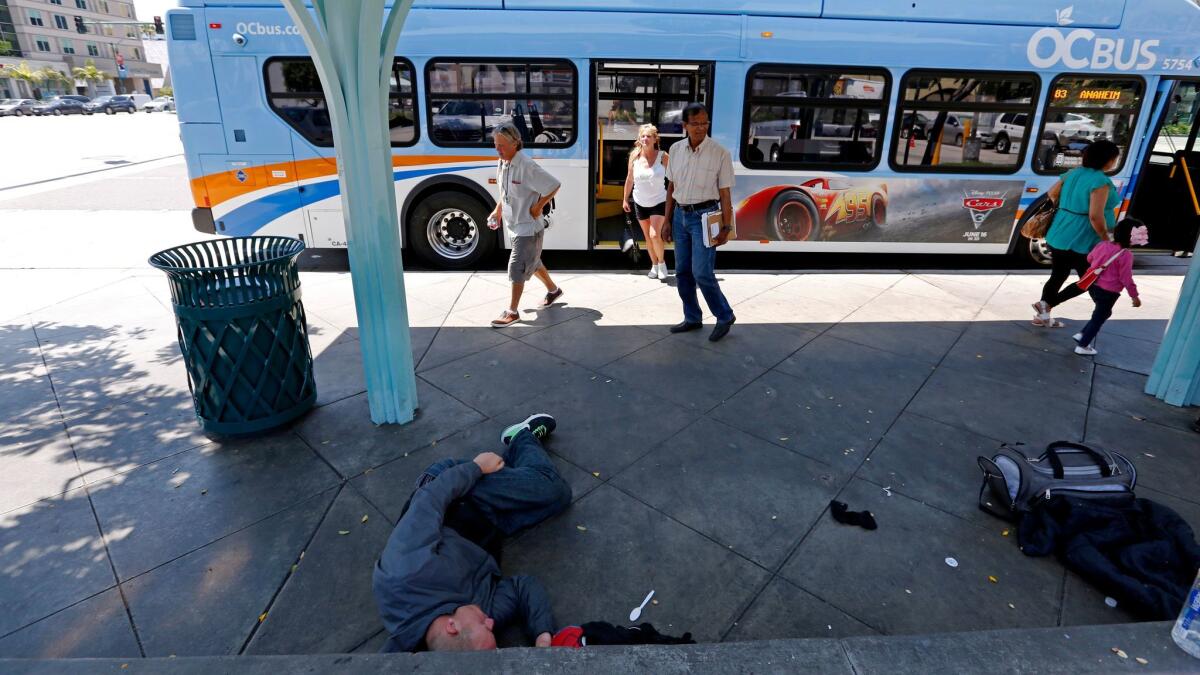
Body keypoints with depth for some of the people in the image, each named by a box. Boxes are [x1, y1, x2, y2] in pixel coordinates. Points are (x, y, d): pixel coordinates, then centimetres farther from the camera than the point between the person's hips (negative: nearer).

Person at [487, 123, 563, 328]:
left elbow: (554, 185, -19)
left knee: (517, 268, -4)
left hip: (528, 228, -8)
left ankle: (512, 312, 7)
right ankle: (553, 290, 44)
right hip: (513, 225, 9)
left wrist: (538, 207, -18)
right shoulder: (501, 165, 2)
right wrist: (497, 210, 8)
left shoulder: (527, 167, -23)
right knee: (532, 263, 22)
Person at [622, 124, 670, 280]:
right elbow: (630, 179, 6)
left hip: (659, 202, -3)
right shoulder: (634, 156, -5)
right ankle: (654, 265, 29)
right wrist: (625, 199, 10)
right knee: (647, 236, 12)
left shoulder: (663, 157, -13)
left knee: (655, 235, -16)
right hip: (640, 203, 4)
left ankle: (662, 262, 9)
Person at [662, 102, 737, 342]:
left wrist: (726, 227, -8)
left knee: (702, 272, -10)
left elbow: (725, 194, -6)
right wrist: (667, 222, 10)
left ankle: (725, 316, 10)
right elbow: (671, 188, 11)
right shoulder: (676, 149, 5)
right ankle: (692, 318, 26)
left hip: (705, 216, -5)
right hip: (680, 215, 5)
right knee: (682, 272, 10)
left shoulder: (720, 153, -8)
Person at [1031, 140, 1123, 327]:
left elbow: (1053, 193, 16)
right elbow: (1095, 216, -24)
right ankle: (1046, 304, 2)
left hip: (1058, 237, 8)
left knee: (1058, 277, 18)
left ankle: (1043, 316, 24)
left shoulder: (1075, 172, 5)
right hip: (1081, 242, -8)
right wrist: (1106, 239, -12)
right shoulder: (1101, 182, -18)